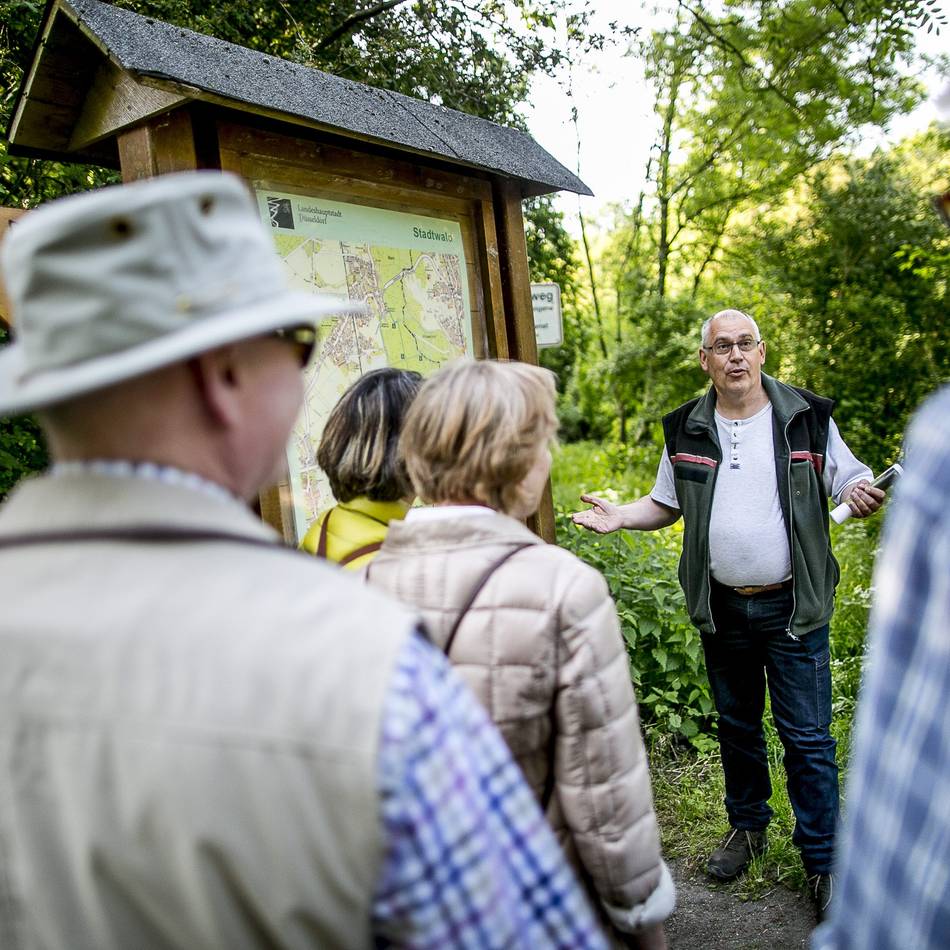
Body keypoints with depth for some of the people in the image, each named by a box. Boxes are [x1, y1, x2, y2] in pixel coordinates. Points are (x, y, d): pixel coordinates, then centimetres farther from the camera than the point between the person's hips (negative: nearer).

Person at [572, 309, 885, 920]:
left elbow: (850, 483, 0)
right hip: (722, 608, 3)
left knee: (807, 735, 4)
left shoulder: (807, 419, -5)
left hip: (792, 606, -3)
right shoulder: (687, 431, 2)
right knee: (737, 726, 18)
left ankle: (823, 859, 22)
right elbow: (666, 504, 11)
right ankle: (748, 826, 40)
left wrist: (863, 495, -24)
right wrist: (618, 517, -8)